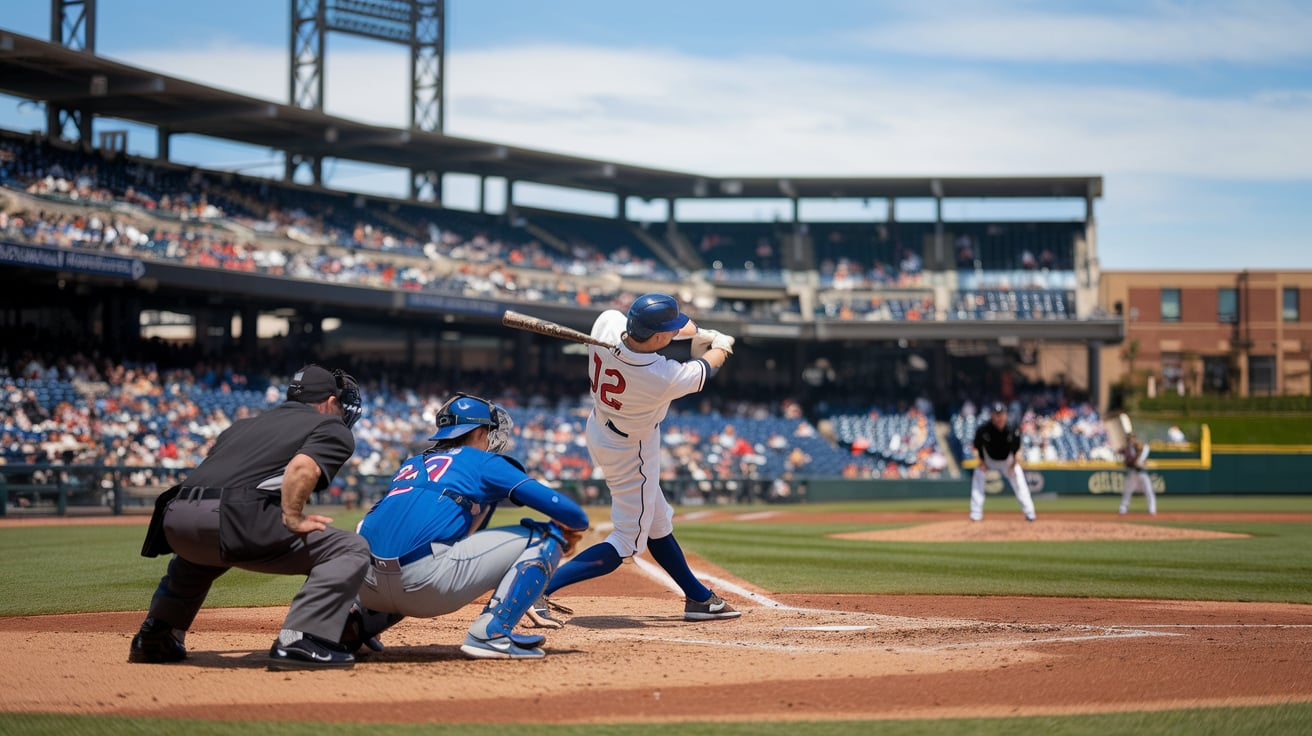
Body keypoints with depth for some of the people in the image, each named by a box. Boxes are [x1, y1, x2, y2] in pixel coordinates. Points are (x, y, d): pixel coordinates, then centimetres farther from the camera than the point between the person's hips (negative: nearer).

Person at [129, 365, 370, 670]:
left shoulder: (245, 424, 34)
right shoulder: (333, 428, 14)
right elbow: (302, 467, -8)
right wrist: (292, 519, -8)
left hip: (174, 519, 8)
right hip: (234, 519, -8)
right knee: (350, 549, -2)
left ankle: (153, 639, 34)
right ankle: (298, 642, -18)